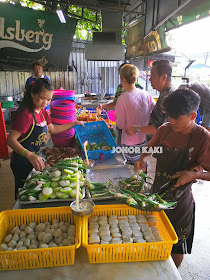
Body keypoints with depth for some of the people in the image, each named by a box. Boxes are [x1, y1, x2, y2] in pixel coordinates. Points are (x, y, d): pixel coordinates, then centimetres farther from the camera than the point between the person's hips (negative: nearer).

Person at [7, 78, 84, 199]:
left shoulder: (43, 112, 3)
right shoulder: (26, 114, -25)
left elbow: (53, 129, 17)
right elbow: (11, 139, -29)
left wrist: (74, 123, 14)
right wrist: (29, 155, -43)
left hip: (35, 159, 8)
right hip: (22, 163, -8)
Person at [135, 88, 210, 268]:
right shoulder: (165, 130, -6)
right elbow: (150, 149, 11)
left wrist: (195, 174, -31)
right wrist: (143, 159, -9)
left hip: (180, 200, -4)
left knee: (177, 246, 17)